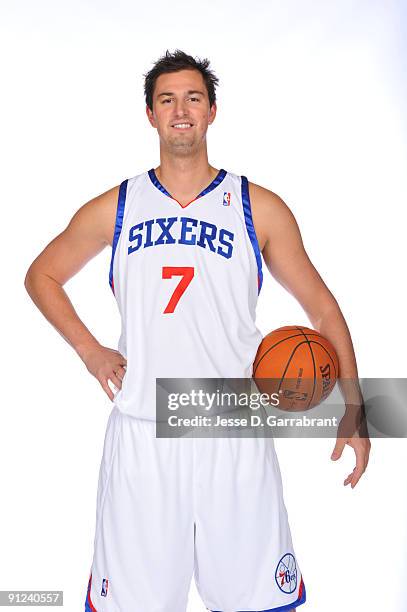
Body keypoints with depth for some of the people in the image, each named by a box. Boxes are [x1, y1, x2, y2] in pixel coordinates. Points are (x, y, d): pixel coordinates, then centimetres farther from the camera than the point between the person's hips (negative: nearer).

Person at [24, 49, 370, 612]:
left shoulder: (259, 208, 4)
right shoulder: (114, 208, 6)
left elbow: (320, 302, 8)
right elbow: (41, 275, 19)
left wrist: (353, 408, 1)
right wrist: (89, 349, 5)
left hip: (236, 437, 0)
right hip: (141, 436, 1)